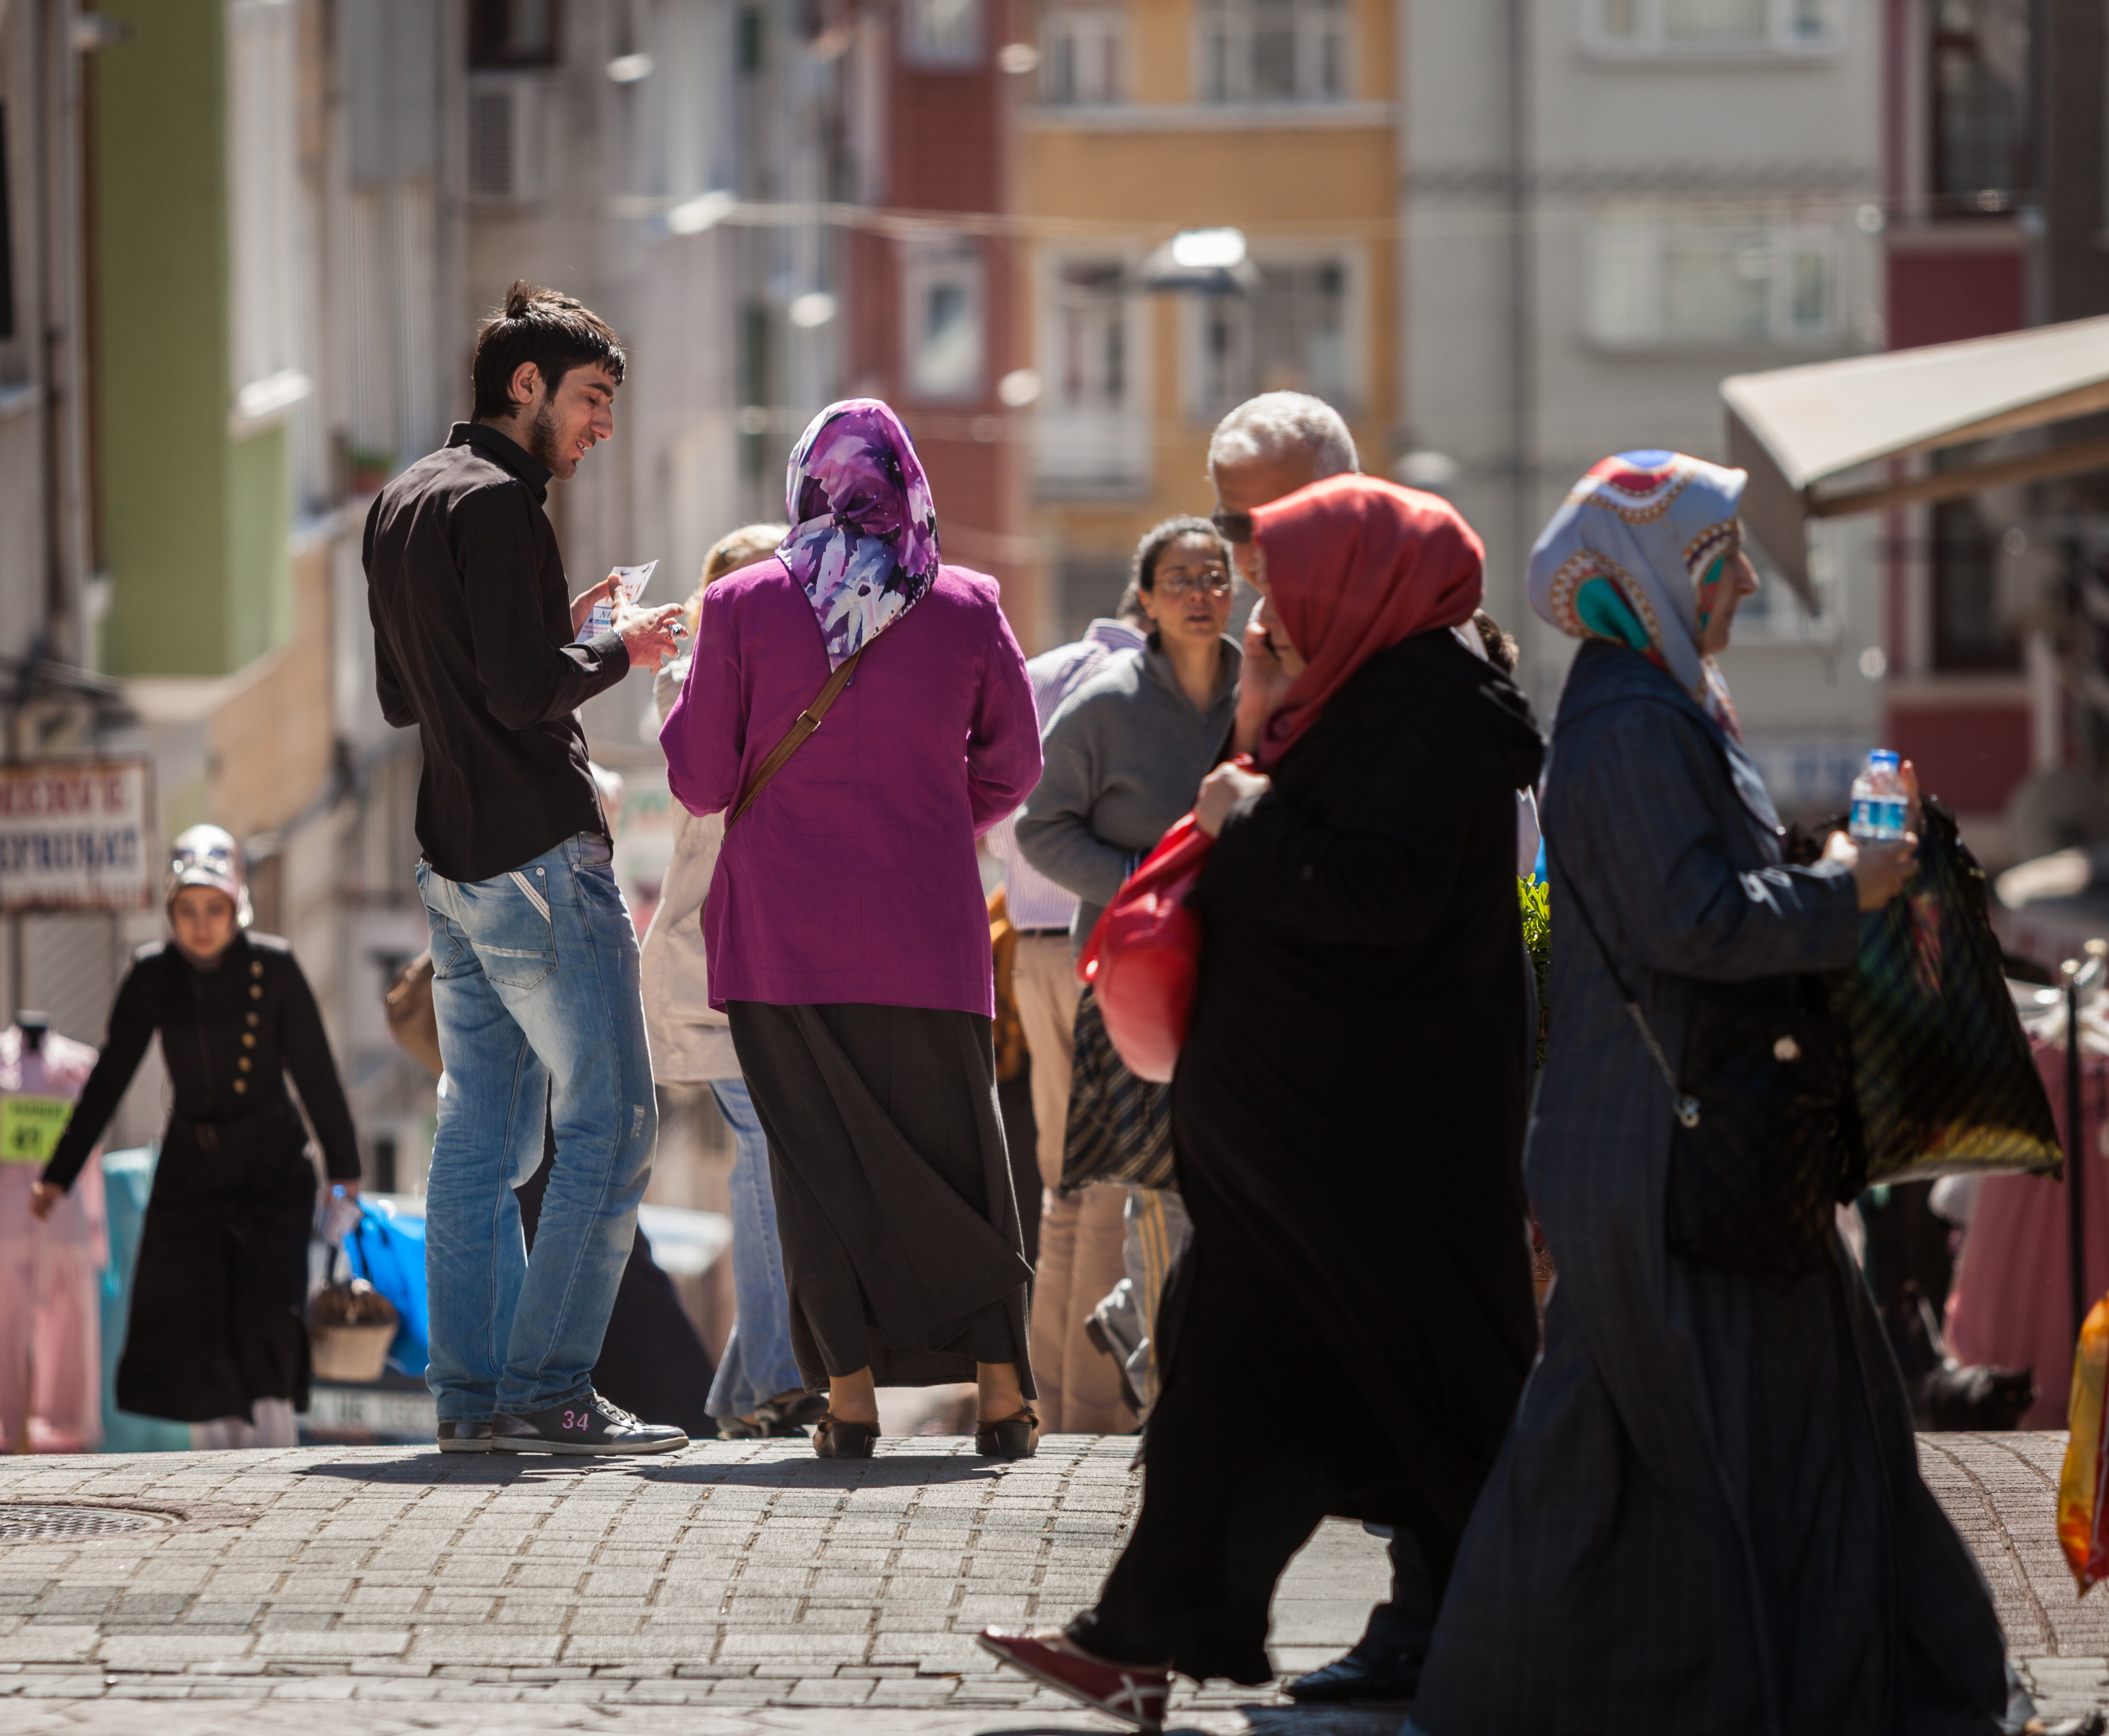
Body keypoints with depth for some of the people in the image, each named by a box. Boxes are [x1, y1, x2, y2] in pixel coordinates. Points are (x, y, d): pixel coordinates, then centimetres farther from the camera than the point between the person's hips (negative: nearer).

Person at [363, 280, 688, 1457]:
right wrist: (615, 653, -4)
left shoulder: (402, 507, 17)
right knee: (611, 1122, -7)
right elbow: (524, 694, -21)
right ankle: (545, 1392, -11)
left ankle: (473, 1395, 7)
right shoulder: (498, 505, -13)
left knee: (485, 1132, 9)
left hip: (454, 864, 10)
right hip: (540, 860, -10)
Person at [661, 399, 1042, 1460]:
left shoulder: (742, 607, -3)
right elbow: (1013, 767, 10)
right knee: (954, 1149, 9)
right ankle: (1001, 1390, 8)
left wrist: (682, 715, 20)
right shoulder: (966, 609, 0)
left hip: (785, 925, -1)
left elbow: (701, 782, -1)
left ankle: (850, 1396, -2)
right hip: (927, 932, 1)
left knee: (817, 1155, 3)